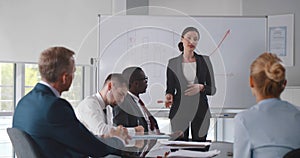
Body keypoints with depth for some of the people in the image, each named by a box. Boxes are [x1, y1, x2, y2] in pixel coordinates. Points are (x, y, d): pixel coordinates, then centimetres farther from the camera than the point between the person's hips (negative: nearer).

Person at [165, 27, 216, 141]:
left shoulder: (204, 61, 5)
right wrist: (169, 97, -12)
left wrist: (201, 87, -14)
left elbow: (212, 89, 6)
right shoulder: (173, 63, 5)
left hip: (200, 111, 0)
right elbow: (170, 89, 9)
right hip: (179, 112, 0)